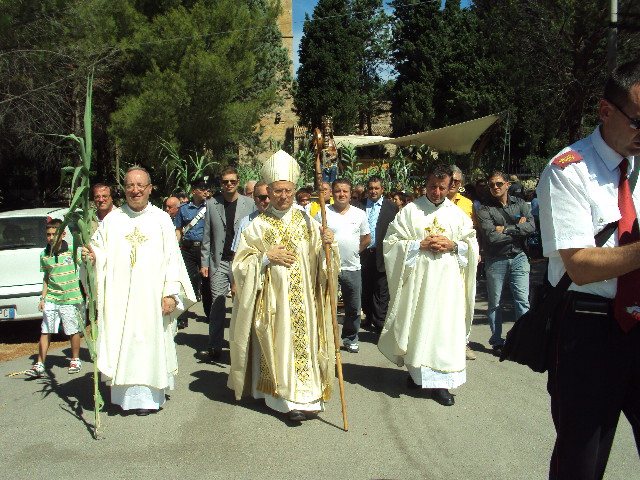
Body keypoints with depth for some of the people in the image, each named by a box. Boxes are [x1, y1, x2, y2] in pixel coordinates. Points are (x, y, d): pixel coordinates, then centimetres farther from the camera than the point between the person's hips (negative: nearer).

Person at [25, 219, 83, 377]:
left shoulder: (72, 250, -8)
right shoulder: (44, 255, 4)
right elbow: (46, 278, 14)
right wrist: (43, 298, 10)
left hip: (70, 299, -3)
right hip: (50, 299, 3)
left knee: (73, 331, 6)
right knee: (45, 332, 2)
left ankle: (75, 360, 24)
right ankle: (40, 365, 9)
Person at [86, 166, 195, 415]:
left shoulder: (162, 219, 5)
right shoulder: (112, 220, 11)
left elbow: (172, 258, 0)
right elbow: (100, 251, 9)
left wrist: (171, 293, -8)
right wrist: (93, 257, -16)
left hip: (151, 297, -2)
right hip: (119, 297, 2)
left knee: (150, 342, 1)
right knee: (122, 344, 4)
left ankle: (148, 396, 11)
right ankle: (125, 393, 15)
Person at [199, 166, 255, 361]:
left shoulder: (249, 203, 4)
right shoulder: (212, 204, 9)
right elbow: (207, 236, 11)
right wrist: (204, 262, 6)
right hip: (219, 263, 1)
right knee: (217, 305, 1)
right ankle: (214, 347, 6)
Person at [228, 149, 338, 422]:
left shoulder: (308, 223, 6)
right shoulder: (257, 226, 1)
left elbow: (325, 263, 6)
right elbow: (241, 264, 1)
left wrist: (328, 244, -14)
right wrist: (267, 258, -13)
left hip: (304, 300, 2)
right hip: (273, 301, -1)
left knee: (305, 342, 2)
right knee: (279, 344, -1)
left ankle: (306, 395, 14)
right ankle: (290, 399, 9)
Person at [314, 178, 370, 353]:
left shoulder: (359, 214, 6)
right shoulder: (323, 213, -2)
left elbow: (366, 238, 15)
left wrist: (355, 251, 10)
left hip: (352, 268, 3)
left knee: (354, 307, 10)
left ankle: (350, 339, 27)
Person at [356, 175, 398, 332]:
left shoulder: (391, 207, -1)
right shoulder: (359, 205, 5)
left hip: (381, 254, -3)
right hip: (363, 253, 3)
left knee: (381, 290, 2)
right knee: (366, 288, 14)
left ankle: (379, 322, 11)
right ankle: (369, 317, 29)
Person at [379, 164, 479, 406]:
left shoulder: (458, 214, 10)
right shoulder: (409, 211, 4)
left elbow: (472, 245, 13)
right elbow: (392, 241, 0)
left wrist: (453, 245, -7)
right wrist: (420, 245, -11)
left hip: (447, 280, 1)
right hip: (417, 278, -1)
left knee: (444, 327, -2)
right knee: (416, 325, 3)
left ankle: (440, 382, 2)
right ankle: (416, 371, 21)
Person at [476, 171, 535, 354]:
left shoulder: (520, 204, 6)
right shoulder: (485, 209, -3)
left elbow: (531, 226, -9)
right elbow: (491, 236, -16)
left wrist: (505, 229, -14)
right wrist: (518, 230, -8)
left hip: (518, 258, 2)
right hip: (495, 260, -2)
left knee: (523, 300, -1)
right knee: (495, 303, 5)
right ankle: (497, 341, 17)